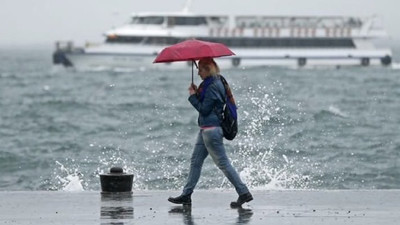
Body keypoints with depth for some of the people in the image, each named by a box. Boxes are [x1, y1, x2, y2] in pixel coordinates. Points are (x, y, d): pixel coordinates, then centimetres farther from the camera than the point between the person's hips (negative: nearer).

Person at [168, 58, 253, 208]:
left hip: (211, 129, -11)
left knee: (223, 163, -7)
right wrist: (197, 94, 4)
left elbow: (204, 109, -18)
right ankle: (186, 195, 15)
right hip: (206, 129, 11)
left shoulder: (212, 87, -17)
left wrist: (193, 96, -7)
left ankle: (244, 193, -6)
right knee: (195, 161, 12)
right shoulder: (214, 83, 14)